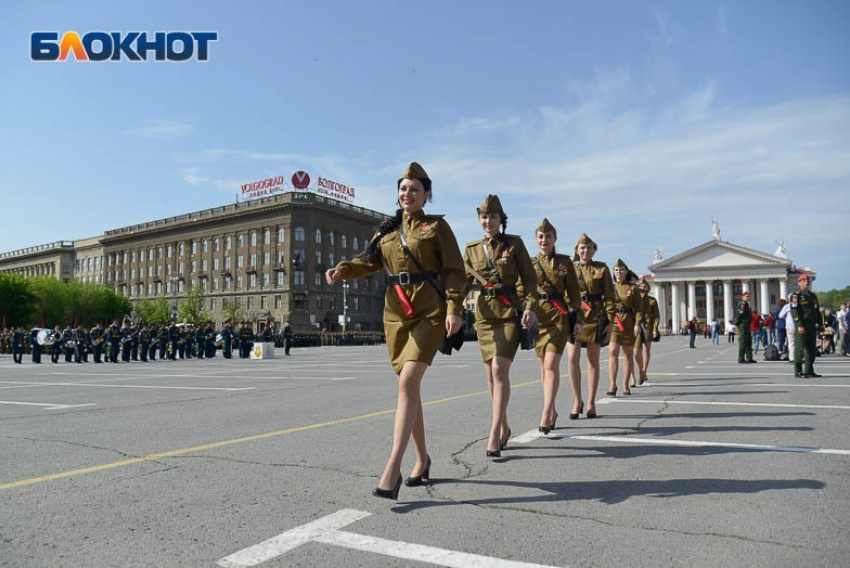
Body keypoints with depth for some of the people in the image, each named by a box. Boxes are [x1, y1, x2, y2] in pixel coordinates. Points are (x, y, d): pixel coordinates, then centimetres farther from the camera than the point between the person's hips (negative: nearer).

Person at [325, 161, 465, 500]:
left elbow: (454, 271, -2)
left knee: (408, 382, -18)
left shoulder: (437, 226, 2)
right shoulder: (387, 229, 15)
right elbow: (369, 261, 10)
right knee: (409, 386, 8)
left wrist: (454, 309, -14)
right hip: (396, 313, 5)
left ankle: (392, 469, -18)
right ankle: (422, 460, 23)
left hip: (429, 312, -5)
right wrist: (342, 270, -10)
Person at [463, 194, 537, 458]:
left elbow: (529, 278, 1)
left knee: (500, 370, -16)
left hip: (510, 313, -4)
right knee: (491, 374, 7)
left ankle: (494, 434, -14)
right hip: (485, 315, 4)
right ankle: (504, 428, 23)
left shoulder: (514, 244, 1)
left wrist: (530, 307, -12)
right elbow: (463, 283, 12)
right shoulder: (471, 249, 9)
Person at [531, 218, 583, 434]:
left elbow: (574, 293, 4)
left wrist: (578, 319, -2)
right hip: (537, 317, 3)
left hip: (559, 317, -3)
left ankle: (546, 415, -17)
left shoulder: (564, 262, 5)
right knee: (544, 367, 9)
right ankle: (552, 411, 22)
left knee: (551, 365, -15)